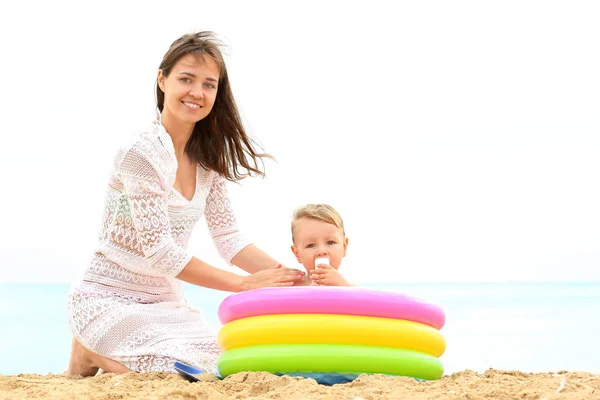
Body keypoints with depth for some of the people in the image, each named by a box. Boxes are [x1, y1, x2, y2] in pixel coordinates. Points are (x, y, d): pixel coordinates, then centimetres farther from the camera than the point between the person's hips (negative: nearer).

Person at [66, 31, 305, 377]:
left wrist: (295, 280, -12)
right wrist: (246, 283, -23)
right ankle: (90, 354, 2)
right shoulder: (142, 154, -20)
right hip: (110, 299, -8)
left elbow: (230, 238, 2)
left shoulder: (207, 161, 5)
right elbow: (160, 253, -24)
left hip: (166, 302, 8)